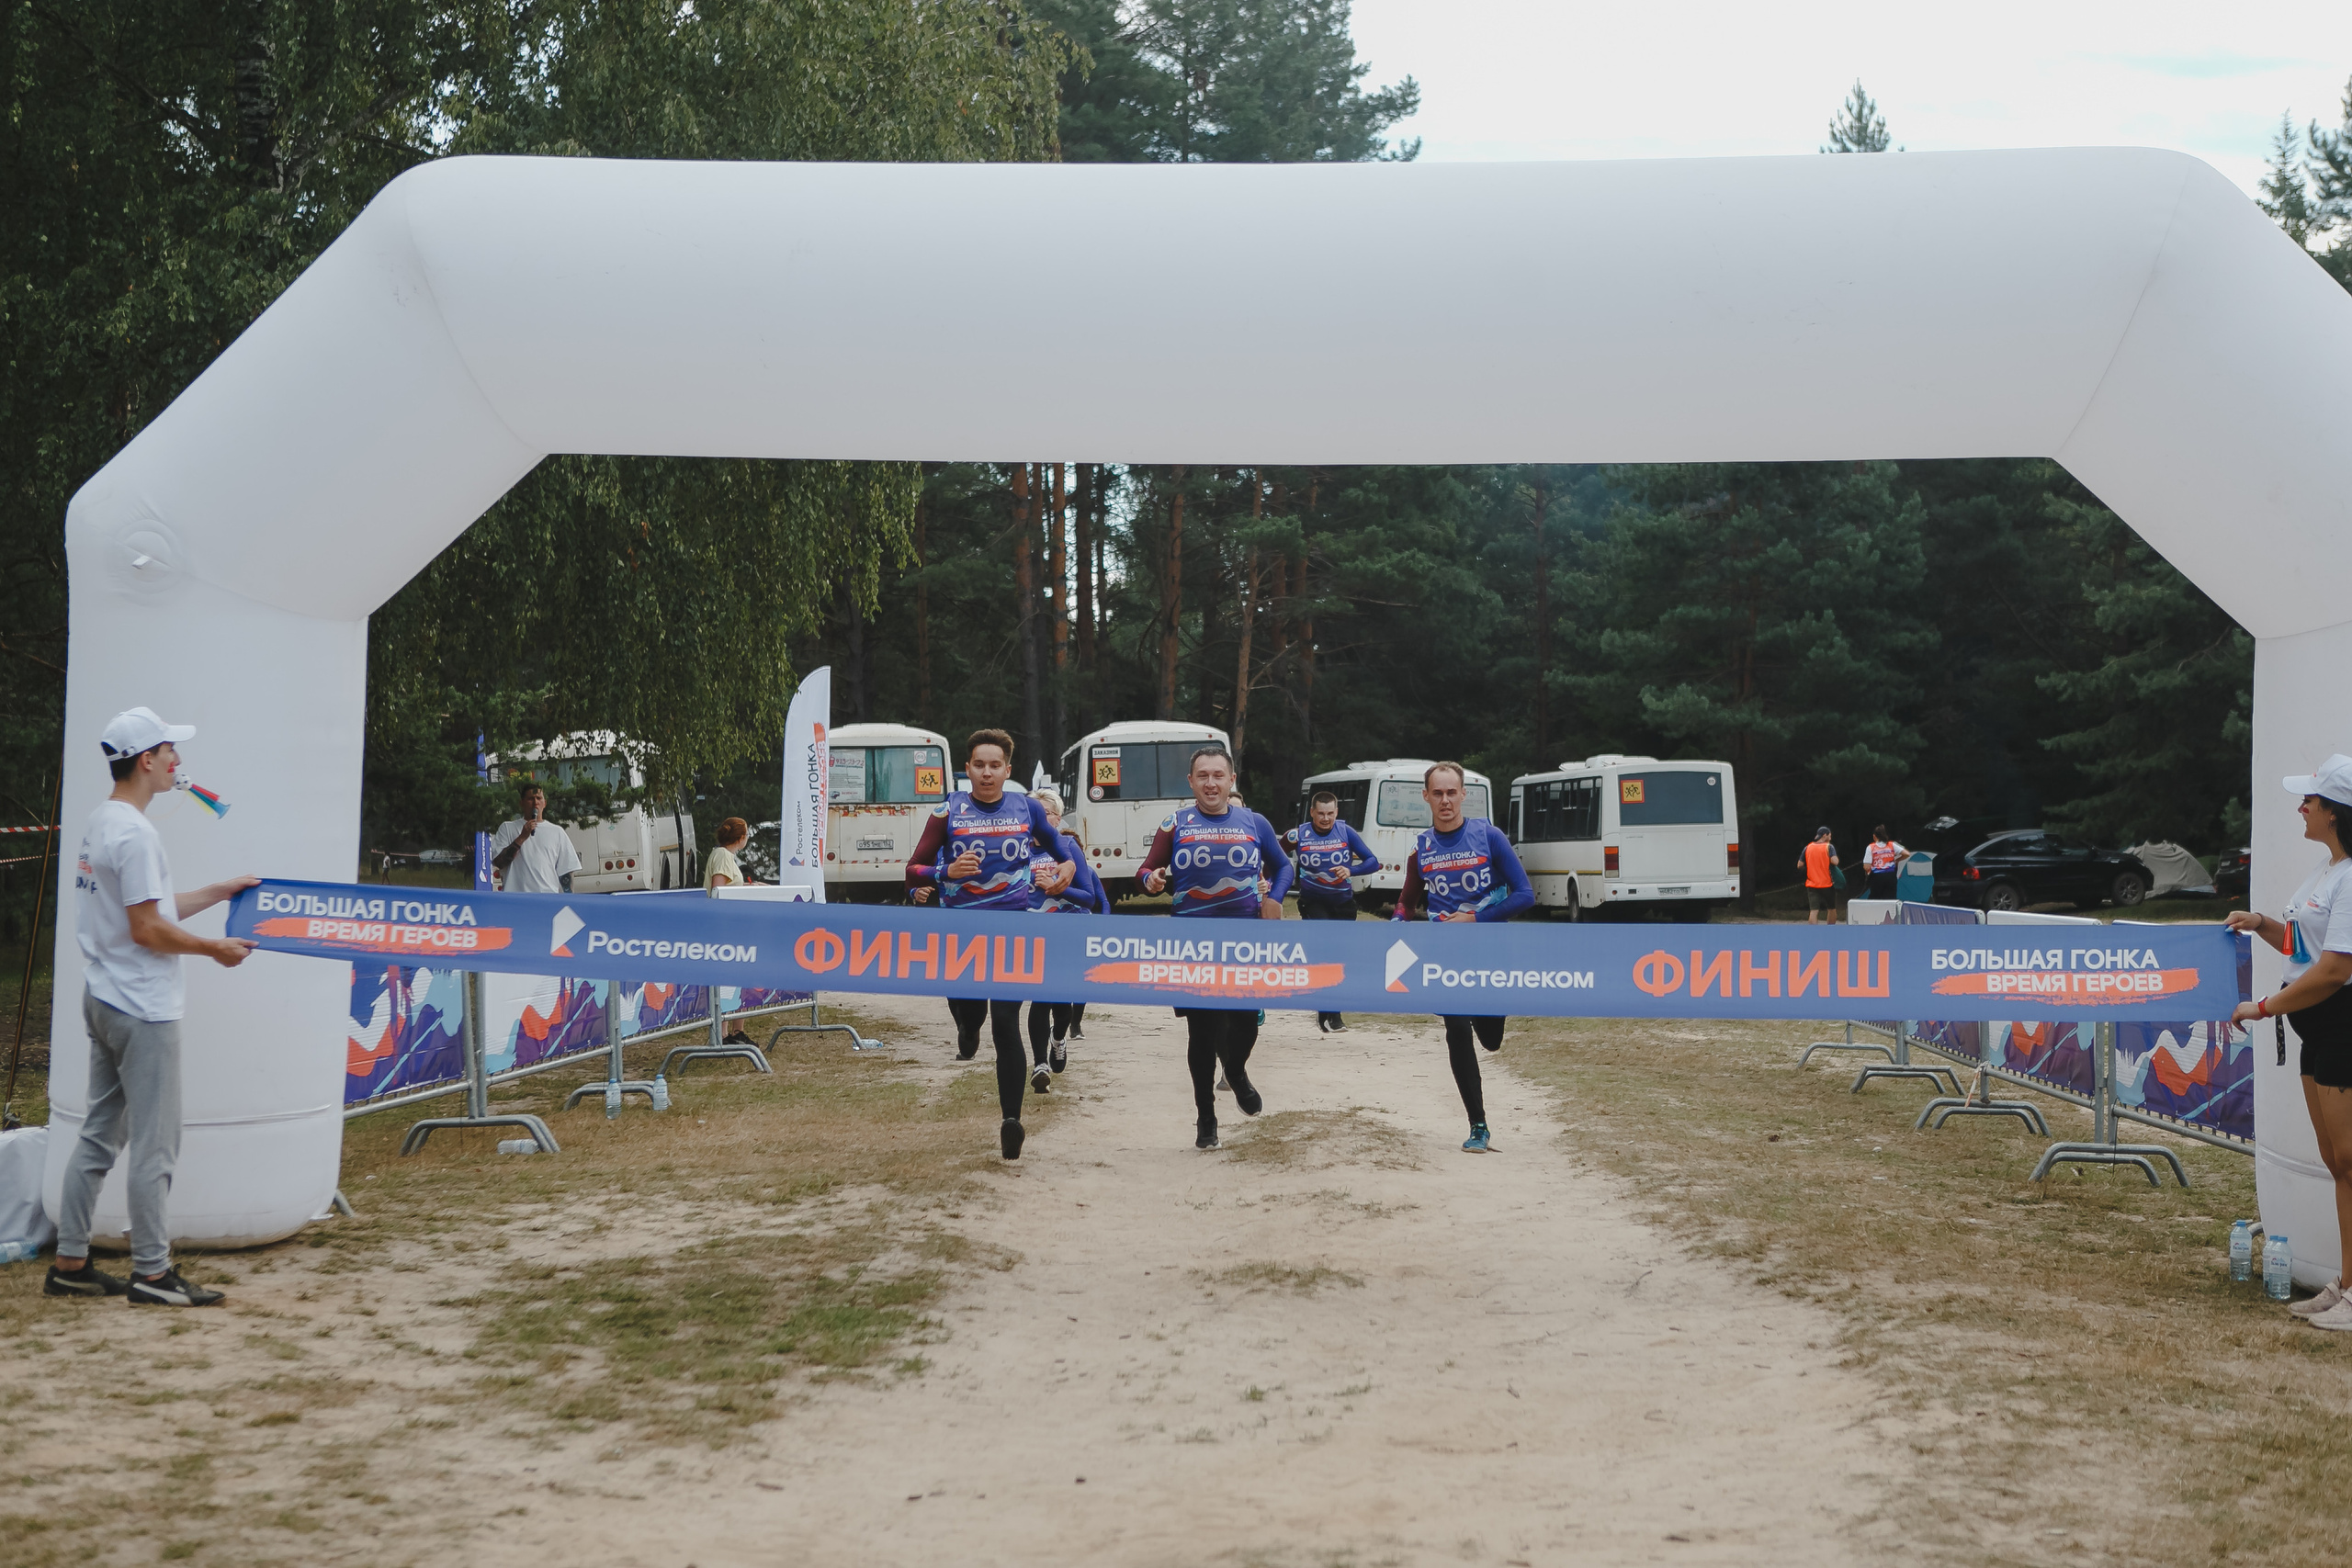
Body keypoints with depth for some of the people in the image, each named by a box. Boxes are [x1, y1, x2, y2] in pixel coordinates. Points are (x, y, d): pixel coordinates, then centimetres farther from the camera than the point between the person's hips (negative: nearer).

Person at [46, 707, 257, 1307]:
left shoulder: (100, 825, 13)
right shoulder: (133, 832, -18)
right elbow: (148, 930, -20)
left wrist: (219, 891, 22)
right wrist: (215, 948, -9)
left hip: (103, 1003, 10)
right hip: (141, 1010, -10)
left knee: (99, 1136, 14)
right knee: (154, 1142, -4)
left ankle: (69, 1265, 19)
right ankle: (151, 1273, 2)